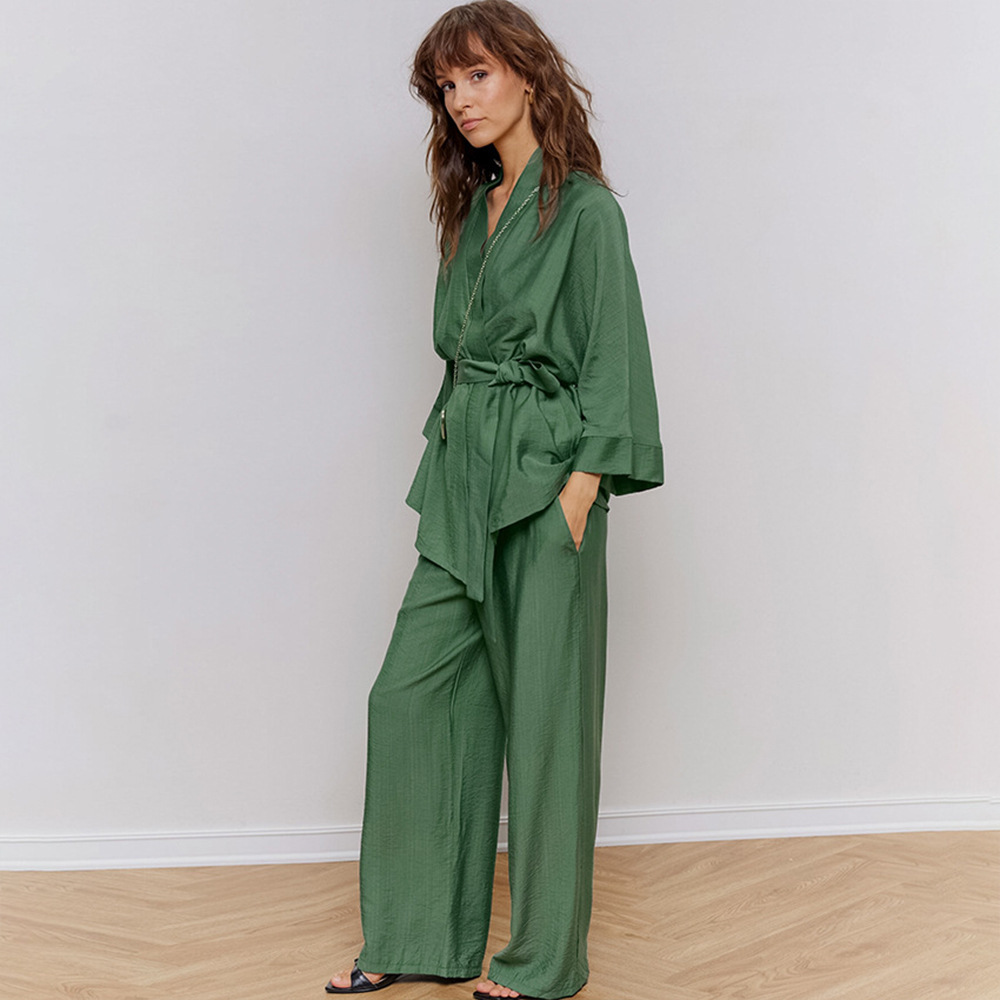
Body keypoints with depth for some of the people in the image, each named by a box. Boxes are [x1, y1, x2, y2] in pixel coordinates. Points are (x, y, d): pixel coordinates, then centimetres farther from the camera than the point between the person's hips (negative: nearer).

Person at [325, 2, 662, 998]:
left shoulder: (583, 207, -5)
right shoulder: (472, 208, 16)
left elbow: (610, 359, -10)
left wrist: (579, 490, -17)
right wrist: (449, 456, 12)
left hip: (544, 477, -7)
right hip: (462, 479, 7)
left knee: (542, 713, 0)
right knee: (409, 693, 5)